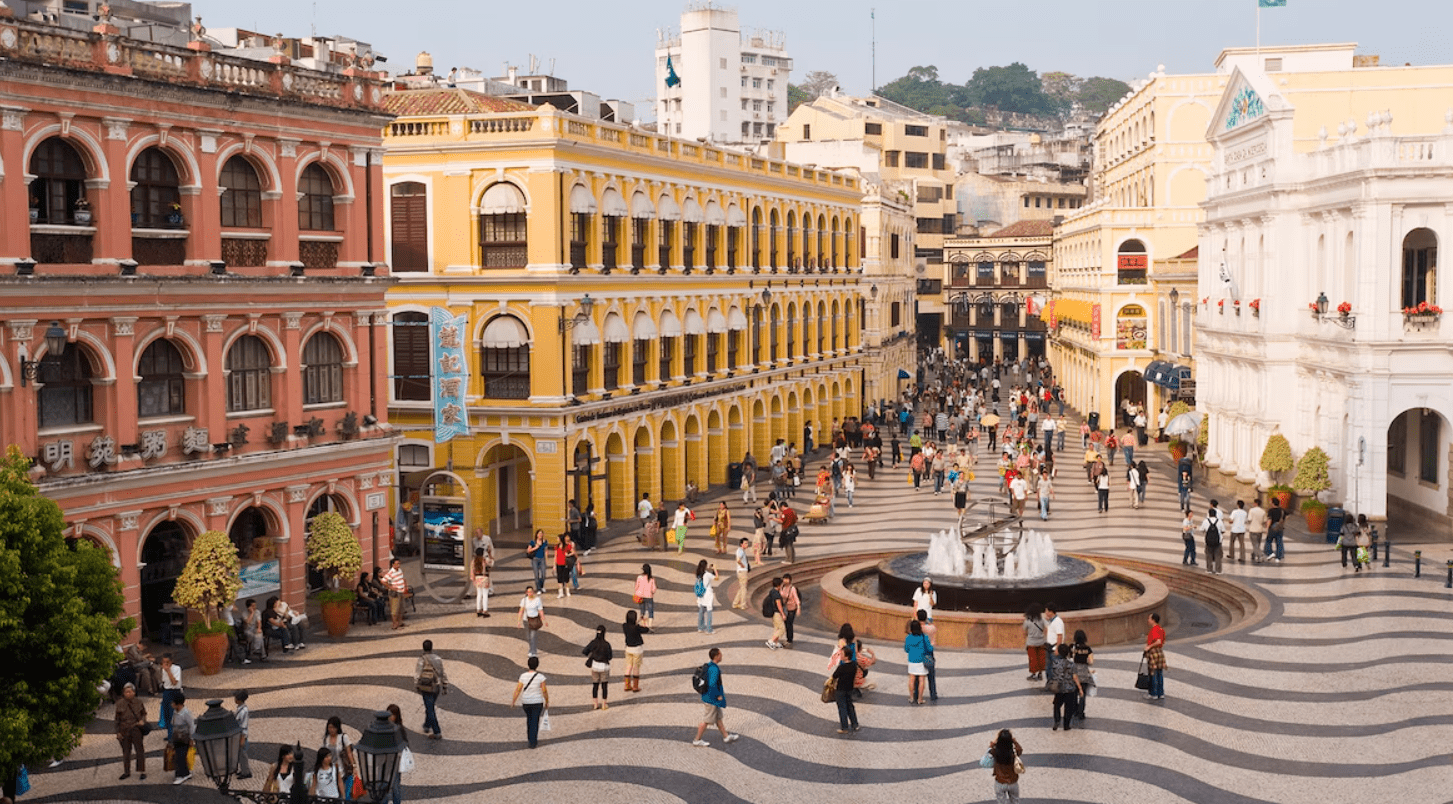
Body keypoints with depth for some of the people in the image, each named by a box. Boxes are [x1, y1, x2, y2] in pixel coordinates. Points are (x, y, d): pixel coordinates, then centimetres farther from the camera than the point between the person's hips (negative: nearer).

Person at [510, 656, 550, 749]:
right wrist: (547, 702, 4)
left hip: (525, 702, 3)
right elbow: (544, 691, -9)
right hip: (537, 702, -3)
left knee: (529, 719, 23)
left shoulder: (523, 676, -8)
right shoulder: (540, 677, -14)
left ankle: (530, 737, 34)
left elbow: (518, 689, -7)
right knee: (535, 721, 5)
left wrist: (513, 701, 3)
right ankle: (533, 742, 5)